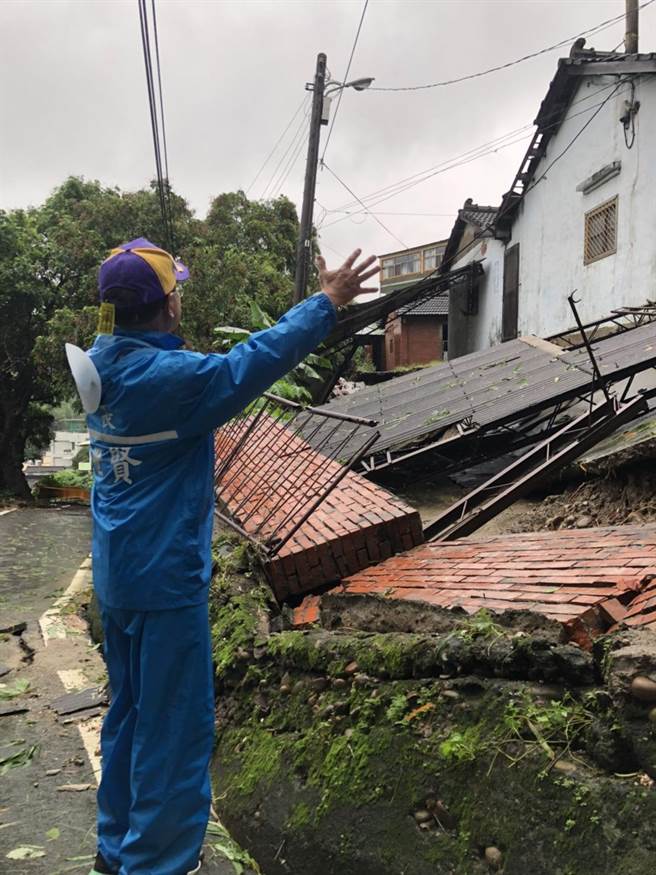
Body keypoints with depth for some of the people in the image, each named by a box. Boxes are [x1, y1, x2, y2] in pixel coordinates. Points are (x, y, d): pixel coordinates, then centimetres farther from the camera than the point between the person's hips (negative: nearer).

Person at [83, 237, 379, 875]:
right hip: (164, 578, -9)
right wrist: (326, 302, -11)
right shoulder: (167, 376, -22)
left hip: (116, 576, 9)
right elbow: (252, 363, -20)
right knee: (175, 725, 4)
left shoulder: (103, 364, 4)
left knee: (131, 712, 21)